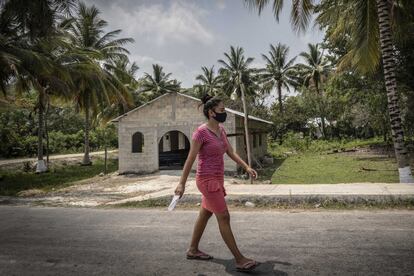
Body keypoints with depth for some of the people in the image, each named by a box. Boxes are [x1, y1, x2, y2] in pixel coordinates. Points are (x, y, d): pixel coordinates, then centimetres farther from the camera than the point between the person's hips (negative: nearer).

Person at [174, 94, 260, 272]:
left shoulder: (221, 130, 8)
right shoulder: (201, 132, -16)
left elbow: (231, 152, 12)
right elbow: (190, 159, -14)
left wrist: (247, 167, 2)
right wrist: (182, 183, -13)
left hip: (217, 179, 9)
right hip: (207, 180, -9)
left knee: (205, 214, 17)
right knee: (224, 217, -5)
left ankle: (193, 250, 33)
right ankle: (240, 260, 3)